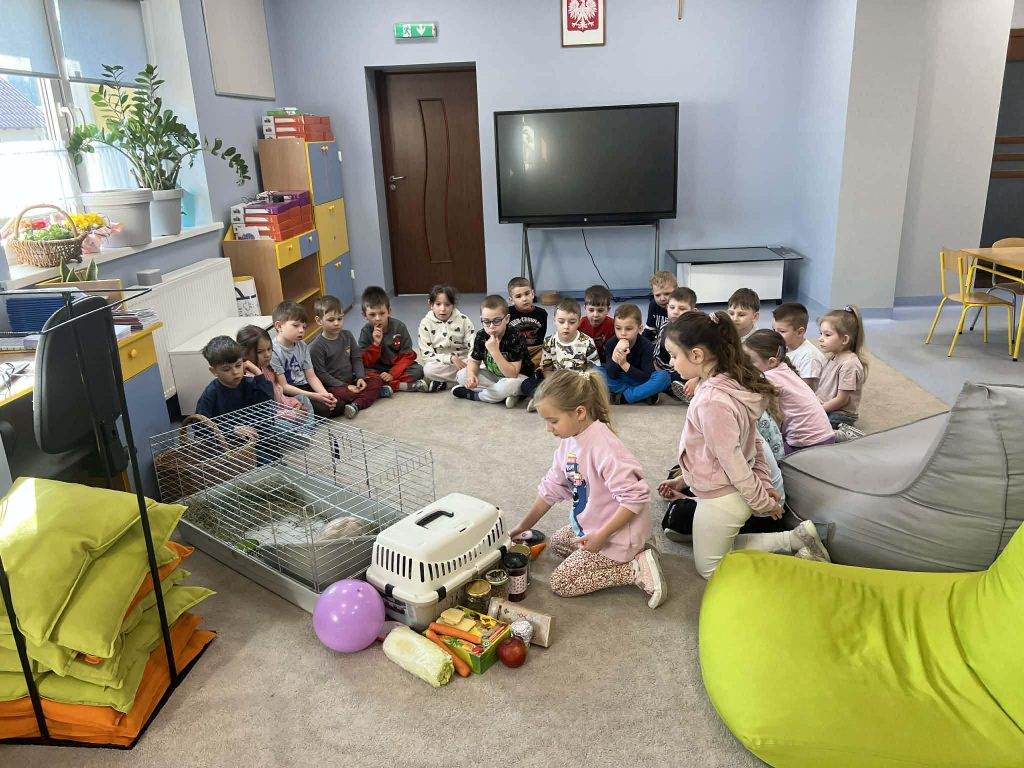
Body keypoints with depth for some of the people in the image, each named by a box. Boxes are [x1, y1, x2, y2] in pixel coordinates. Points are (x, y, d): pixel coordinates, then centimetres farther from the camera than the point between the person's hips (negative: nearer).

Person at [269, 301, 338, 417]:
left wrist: (325, 394, -14)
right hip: (290, 396, -7)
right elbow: (283, 386, -16)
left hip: (306, 388, 7)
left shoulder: (302, 346, 8)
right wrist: (314, 396, -22)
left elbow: (311, 376, 6)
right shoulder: (273, 351, -16)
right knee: (322, 410, -24)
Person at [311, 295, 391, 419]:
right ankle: (375, 392, -15)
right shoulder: (316, 346, -14)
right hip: (332, 386, -6)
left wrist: (360, 377, -9)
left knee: (377, 380, -11)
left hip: (351, 381, 6)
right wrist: (345, 387, -18)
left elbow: (357, 359, 9)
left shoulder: (347, 335, 4)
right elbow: (320, 374, -15)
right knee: (342, 394, -37)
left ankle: (356, 405, -30)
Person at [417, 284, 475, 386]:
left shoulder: (463, 320, -3)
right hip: (441, 365, 0)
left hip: (464, 361, 0)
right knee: (428, 370, -34)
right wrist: (450, 358, -23)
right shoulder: (426, 323, -4)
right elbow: (426, 355, -9)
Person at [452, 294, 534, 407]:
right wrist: (471, 375, -21)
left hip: (519, 377, -6)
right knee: (461, 375, -10)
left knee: (508, 385, -41)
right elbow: (474, 361, 3)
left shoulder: (515, 338, -27)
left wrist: (495, 351, -41)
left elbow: (512, 374, -32)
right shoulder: (481, 336, -10)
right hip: (494, 375, 6)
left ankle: (472, 395, -13)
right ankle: (504, 394, -15)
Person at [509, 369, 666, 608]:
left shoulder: (604, 448, -32)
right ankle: (633, 551, 14)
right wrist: (524, 526, 10)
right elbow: (551, 488, 8)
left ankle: (636, 569, -4)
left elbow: (635, 497, -32)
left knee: (560, 584, -4)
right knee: (558, 542, 29)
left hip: (616, 535, -9)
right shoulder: (569, 441, -2)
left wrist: (601, 536, -29)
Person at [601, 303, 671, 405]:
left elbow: (646, 378, -24)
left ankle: (622, 396, -23)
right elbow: (611, 376, -21)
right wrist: (614, 358, -41)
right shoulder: (611, 344, -14)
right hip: (619, 381, 2)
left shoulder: (646, 346, -18)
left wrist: (625, 364, -38)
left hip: (640, 382, -2)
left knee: (664, 377, -30)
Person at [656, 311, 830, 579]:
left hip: (720, 500, -9)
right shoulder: (730, 383, -2)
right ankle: (797, 538, 17)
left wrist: (762, 502, -10)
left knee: (709, 569, 16)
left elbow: (732, 460, -24)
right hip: (731, 493, 9)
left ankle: (793, 552, 5)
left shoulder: (712, 401, -31)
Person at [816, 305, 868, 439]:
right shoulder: (834, 357, 9)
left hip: (840, 415, -9)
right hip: (826, 409, 9)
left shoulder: (849, 364, -19)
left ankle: (844, 434, -11)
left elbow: (841, 399, -17)